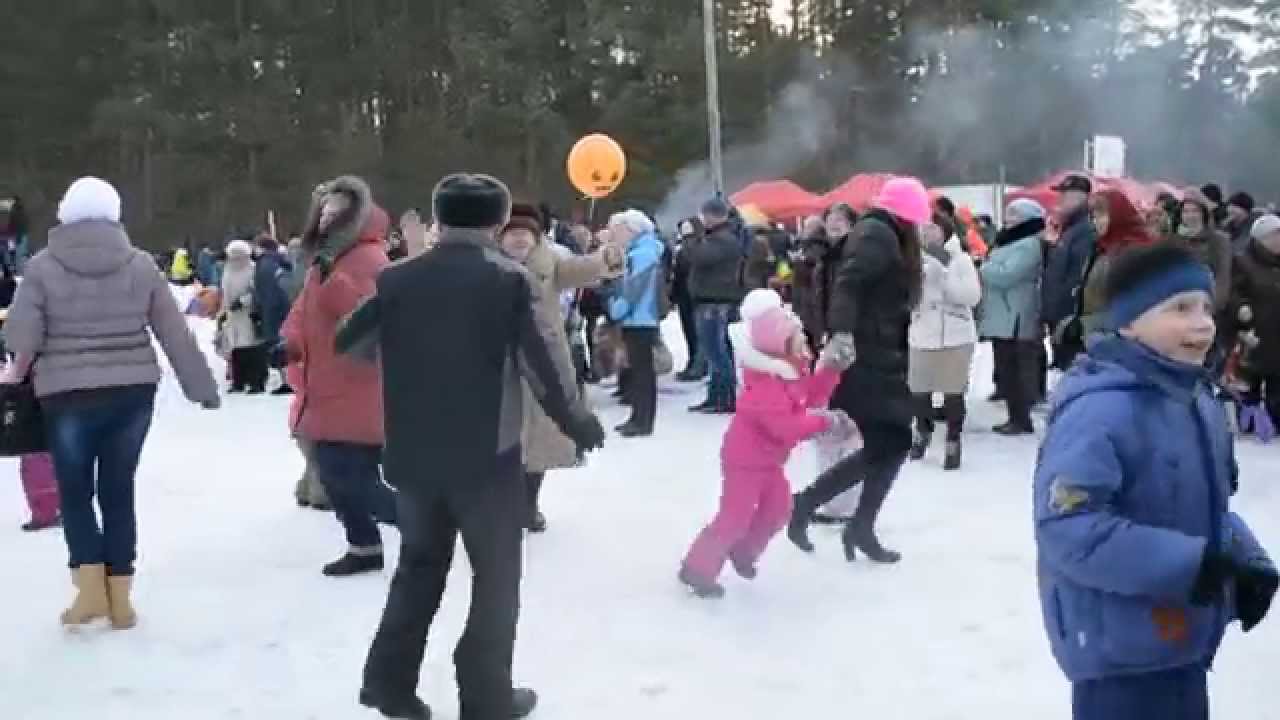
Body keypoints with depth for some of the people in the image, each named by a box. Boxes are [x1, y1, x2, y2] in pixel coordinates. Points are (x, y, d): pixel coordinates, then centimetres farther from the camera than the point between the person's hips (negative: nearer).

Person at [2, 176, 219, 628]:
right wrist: (203, 387, 11)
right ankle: (120, 597, 14)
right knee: (118, 491, 11)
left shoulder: (43, 266, -4)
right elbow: (176, 334, 4)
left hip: (68, 396, -2)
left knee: (75, 491, 14)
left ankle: (91, 588, 4)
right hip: (133, 393, 2)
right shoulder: (139, 263, 1)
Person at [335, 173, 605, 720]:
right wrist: (578, 422, 3)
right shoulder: (510, 280, -10)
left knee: (420, 564, 22)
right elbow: (542, 365, -13)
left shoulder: (396, 279, 0)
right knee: (496, 574, 11)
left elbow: (349, 344, 9)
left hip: (414, 454, 4)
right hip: (487, 455, -4)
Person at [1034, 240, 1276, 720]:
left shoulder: (1199, 400, 5)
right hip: (1121, 645, -9)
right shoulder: (1100, 409, -25)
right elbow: (1068, 529, -31)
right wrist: (1190, 563, -29)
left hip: (1181, 640, 9)